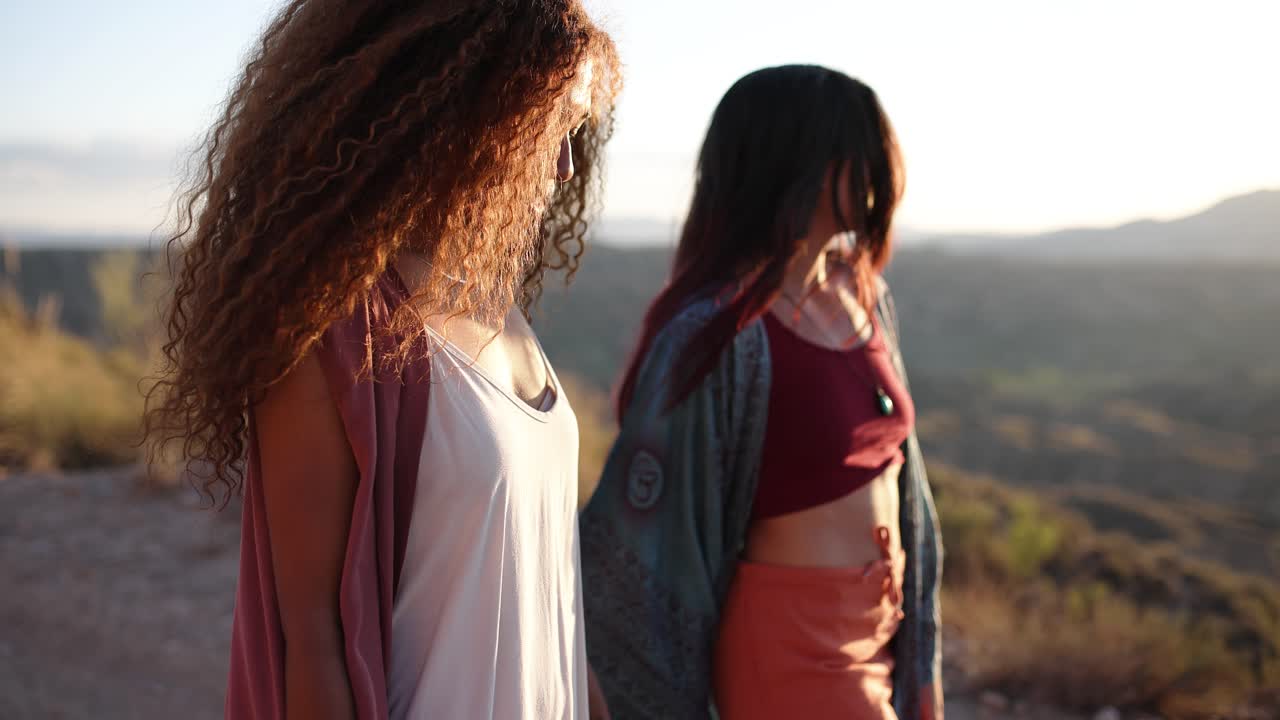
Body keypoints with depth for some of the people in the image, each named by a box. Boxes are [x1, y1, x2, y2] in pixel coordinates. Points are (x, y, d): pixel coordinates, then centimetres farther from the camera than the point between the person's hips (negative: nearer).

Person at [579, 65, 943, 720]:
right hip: (791, 646, -7)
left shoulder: (864, 295, 2)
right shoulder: (713, 332, -20)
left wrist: (922, 658, 13)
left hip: (881, 633, 7)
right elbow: (636, 541, -16)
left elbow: (901, 480, 11)